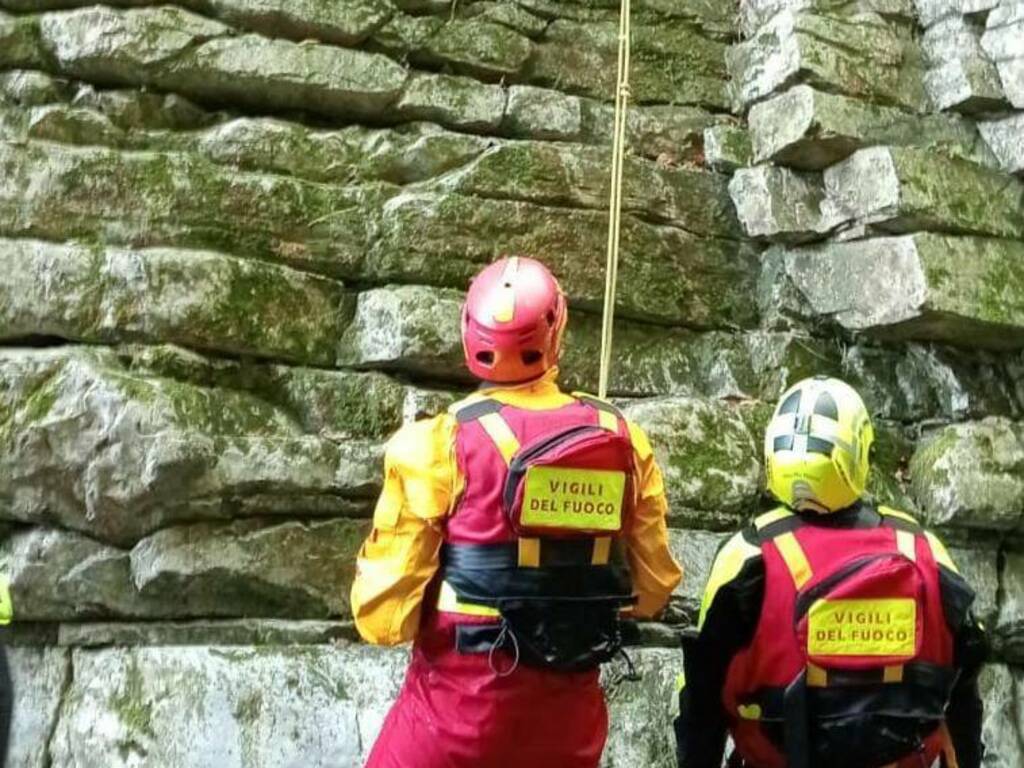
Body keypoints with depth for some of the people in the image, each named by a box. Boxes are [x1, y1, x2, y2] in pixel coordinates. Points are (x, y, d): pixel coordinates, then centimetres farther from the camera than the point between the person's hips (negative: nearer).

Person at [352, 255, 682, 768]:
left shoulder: (442, 443, -14)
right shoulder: (624, 440, -2)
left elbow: (386, 609, -11)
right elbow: (652, 588, 8)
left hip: (459, 701, -3)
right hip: (570, 706, 4)